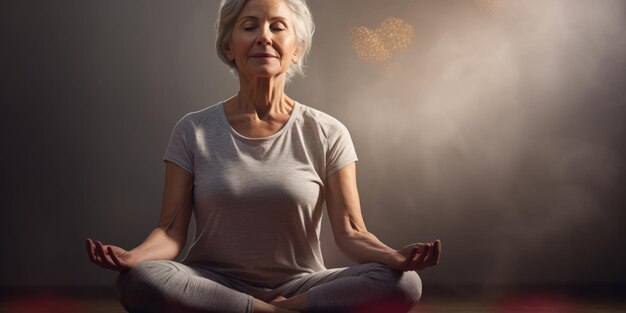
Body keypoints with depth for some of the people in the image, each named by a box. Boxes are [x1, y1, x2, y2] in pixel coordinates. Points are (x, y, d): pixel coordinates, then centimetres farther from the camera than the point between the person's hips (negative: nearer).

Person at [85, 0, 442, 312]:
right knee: (138, 280, -32)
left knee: (403, 284, -26)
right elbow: (172, 230, -4)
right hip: (215, 284, 1)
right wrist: (134, 255, -28)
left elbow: (350, 232, -5)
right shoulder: (194, 131, 2)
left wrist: (395, 256, -27)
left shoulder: (327, 134, 1)